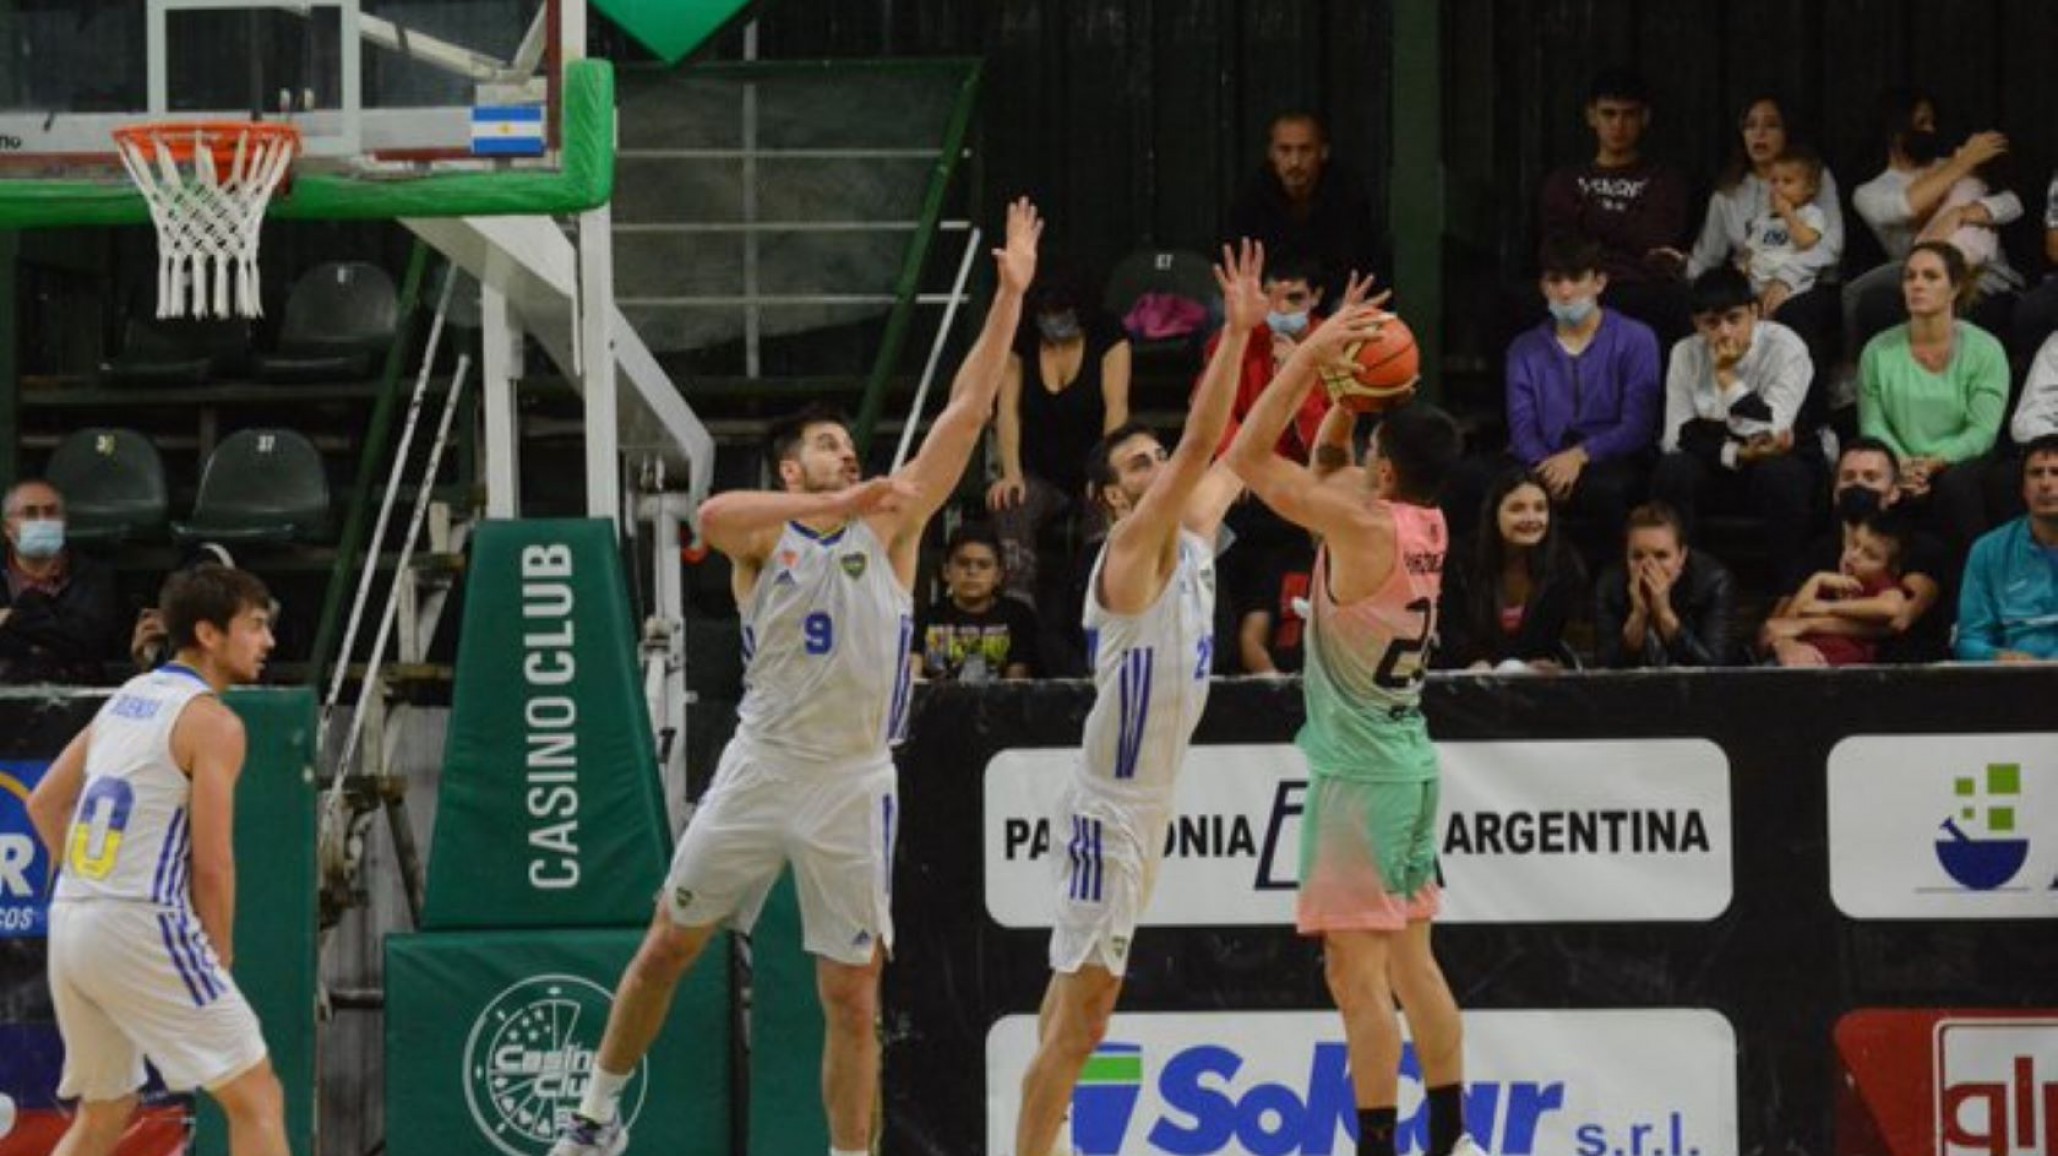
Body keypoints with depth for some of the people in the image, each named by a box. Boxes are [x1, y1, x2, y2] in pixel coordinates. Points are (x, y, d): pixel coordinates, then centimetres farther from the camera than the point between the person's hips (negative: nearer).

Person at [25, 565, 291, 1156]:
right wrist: (220, 957, 0)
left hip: (69, 921, 8)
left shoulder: (126, 698, 17)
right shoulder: (212, 722, -8)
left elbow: (44, 805, 23)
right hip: (142, 927, -8)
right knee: (256, 1097, -4)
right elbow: (212, 864, -11)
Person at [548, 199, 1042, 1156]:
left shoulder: (889, 529, 5)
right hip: (760, 767, -1)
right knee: (668, 945, 9)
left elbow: (964, 417, 0)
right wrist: (833, 505, -34)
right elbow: (712, 516, -26)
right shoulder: (763, 538, -1)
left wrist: (1009, 298, -6)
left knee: (852, 998, 0)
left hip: (852, 786, 1)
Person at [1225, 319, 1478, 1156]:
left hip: (1356, 773, -9)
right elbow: (1328, 466, 21)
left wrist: (1314, 356, -14)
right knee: (1411, 961, 15)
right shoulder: (1426, 525, 4)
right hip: (1409, 764, 9)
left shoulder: (1364, 527, -19)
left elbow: (1248, 458, -17)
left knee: (1357, 971, -6)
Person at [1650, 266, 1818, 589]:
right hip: (1716, 471, 3)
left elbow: (1771, 432, -25)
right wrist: (1735, 452, -24)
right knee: (1672, 470, -28)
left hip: (1781, 465, -3)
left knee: (1778, 472, -36)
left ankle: (1790, 588, -25)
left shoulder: (1785, 347, -15)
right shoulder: (1686, 354, -4)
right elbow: (1676, 437, -10)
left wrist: (1727, 376, -27)